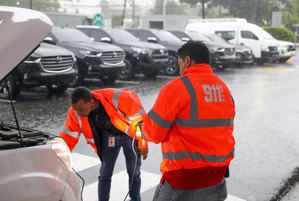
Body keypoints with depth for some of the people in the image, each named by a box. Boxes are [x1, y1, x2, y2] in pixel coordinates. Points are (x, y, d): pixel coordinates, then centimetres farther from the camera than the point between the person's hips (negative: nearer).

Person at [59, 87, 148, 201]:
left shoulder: (116, 99, -36)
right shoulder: (75, 112, -22)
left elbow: (139, 117, -23)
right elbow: (68, 135, -12)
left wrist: (142, 143, -15)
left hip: (129, 134, -3)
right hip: (108, 136, 3)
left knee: (134, 173, 10)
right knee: (105, 174, 3)